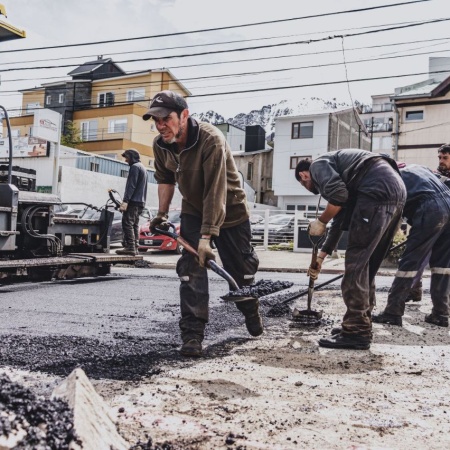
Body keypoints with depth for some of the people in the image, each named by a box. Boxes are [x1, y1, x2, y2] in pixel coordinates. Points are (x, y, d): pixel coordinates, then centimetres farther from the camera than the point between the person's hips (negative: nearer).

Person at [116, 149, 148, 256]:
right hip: (141, 202, 10)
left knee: (127, 223, -12)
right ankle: (134, 247, 8)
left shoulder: (135, 167, -7)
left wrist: (125, 201, -23)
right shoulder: (143, 167, 24)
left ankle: (130, 247, -18)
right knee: (135, 225, 9)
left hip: (133, 201, -10)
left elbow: (131, 186, -18)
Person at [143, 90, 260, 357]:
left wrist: (206, 236, -36)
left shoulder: (211, 140, -33)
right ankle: (192, 333, -3)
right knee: (191, 269, -9)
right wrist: (162, 214, 5)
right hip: (193, 211, 4)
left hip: (230, 211, -4)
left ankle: (251, 312, 38)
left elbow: (215, 192, -35)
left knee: (241, 269, 8)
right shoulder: (161, 145, -12)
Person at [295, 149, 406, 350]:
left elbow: (339, 194, -12)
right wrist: (321, 256, 42)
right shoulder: (332, 169, 35)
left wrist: (320, 222, 3)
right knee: (366, 264, 15)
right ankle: (361, 325, 21)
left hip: (378, 191, -10)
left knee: (356, 263, -6)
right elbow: (340, 220, 38)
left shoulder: (318, 165, 9)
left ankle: (355, 333, -3)